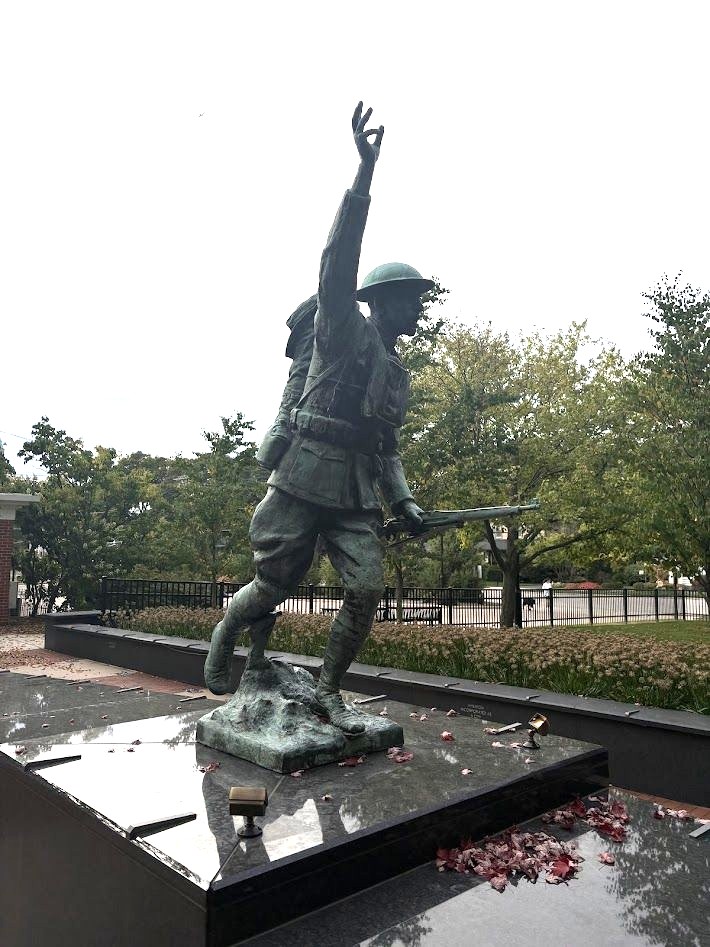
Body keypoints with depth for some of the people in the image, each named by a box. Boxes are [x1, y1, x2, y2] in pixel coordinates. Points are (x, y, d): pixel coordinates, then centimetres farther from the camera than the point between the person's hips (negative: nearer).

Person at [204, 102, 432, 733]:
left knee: (367, 589, -5)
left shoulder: (398, 374, 22)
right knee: (276, 584, 2)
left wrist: (403, 499, 8)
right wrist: (365, 174, -21)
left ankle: (329, 689, 15)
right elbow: (340, 262, -13)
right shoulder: (346, 329, 3)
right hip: (305, 477, -6)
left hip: (357, 494, 6)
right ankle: (230, 629, 35)